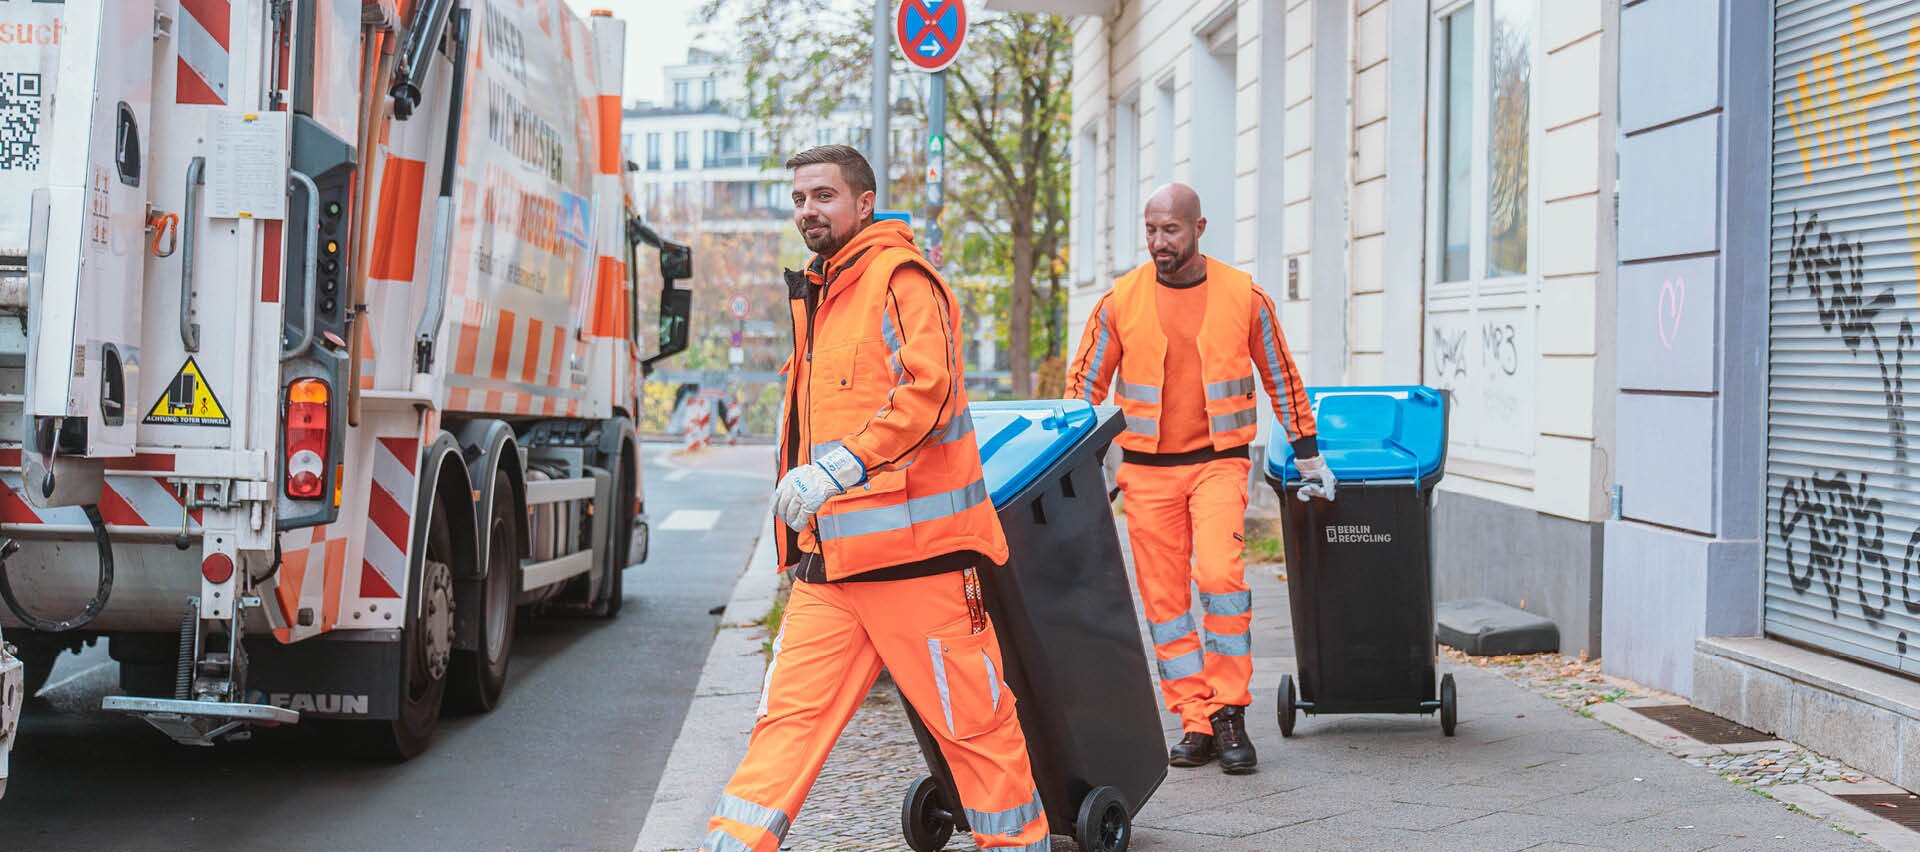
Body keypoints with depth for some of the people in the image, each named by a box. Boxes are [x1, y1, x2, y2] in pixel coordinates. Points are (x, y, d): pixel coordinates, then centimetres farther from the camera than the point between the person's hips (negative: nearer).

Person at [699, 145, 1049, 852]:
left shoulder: (900, 278, -5)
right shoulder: (817, 297, 21)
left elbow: (926, 390, -19)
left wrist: (839, 467, -27)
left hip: (914, 551, -7)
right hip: (829, 557, 7)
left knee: (973, 720, 3)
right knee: (788, 718, 1)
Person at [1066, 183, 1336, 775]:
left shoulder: (1243, 297, 0)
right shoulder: (1120, 302, 1)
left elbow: (1282, 378, 11)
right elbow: (1084, 384, 9)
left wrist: (1310, 459, 13)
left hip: (1218, 460, -2)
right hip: (1147, 468, 2)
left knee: (1219, 574, -19)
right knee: (1163, 597, 2)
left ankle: (1229, 712, -6)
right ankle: (1196, 723, 11)